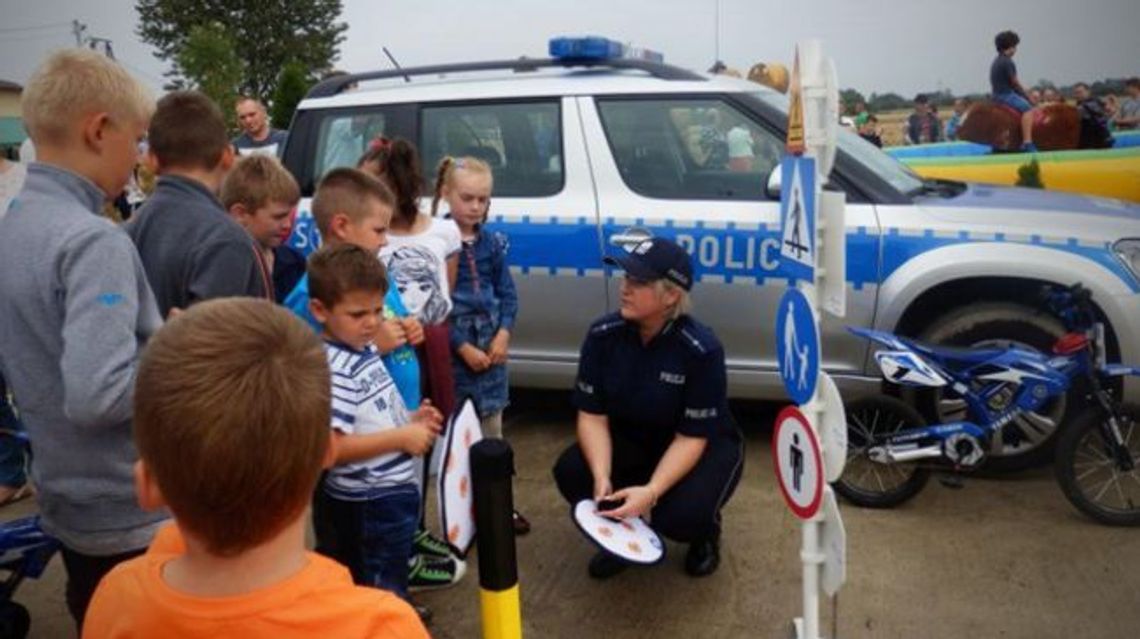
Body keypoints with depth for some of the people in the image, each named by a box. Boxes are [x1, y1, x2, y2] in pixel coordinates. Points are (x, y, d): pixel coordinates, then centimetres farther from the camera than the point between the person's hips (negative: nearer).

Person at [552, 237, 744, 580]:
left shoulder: (701, 349, -28)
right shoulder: (603, 335, -18)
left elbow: (692, 437, -24)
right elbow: (592, 415, -14)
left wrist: (651, 491, -38)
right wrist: (602, 477, -31)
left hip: (705, 446, -3)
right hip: (633, 441, 4)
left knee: (680, 516, -31)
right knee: (570, 471, -23)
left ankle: (706, 534, 9)